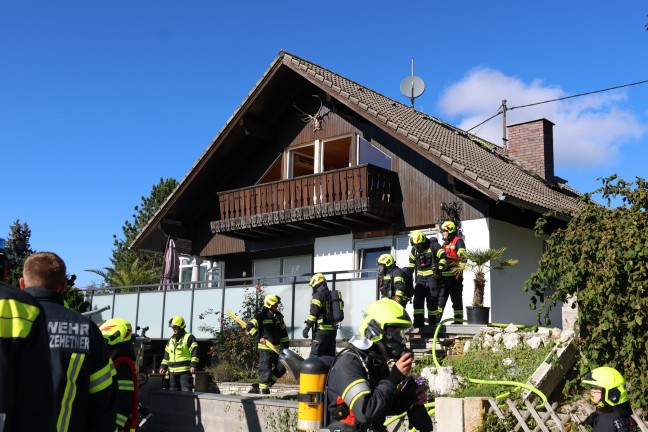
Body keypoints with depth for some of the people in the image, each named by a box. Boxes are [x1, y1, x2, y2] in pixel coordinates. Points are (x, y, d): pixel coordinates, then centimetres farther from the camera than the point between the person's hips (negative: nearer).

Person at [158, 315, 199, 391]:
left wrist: (193, 365, -19)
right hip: (172, 371, 7)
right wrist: (163, 367, 15)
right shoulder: (171, 339, 19)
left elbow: (195, 352, -9)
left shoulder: (189, 337, -2)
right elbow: (166, 355, 24)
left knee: (186, 391, -10)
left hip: (185, 371, -7)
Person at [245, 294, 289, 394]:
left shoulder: (279, 316, 11)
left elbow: (283, 332, 18)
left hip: (277, 348, 7)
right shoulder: (261, 316, -10)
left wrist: (286, 345, 15)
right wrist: (259, 337, -22)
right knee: (266, 370, -8)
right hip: (265, 348, -7)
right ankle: (264, 390, 6)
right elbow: (249, 327, -18)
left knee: (281, 368, 6)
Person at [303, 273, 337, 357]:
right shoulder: (331, 295, 19)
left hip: (321, 330, -8)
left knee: (315, 356, -10)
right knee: (330, 356, 12)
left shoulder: (318, 295, -6)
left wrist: (307, 328, -14)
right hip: (333, 330, 8)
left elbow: (313, 312, -14)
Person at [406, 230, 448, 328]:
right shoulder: (414, 249, 12)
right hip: (420, 277, 6)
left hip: (432, 276, -6)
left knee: (432, 299, -9)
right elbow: (411, 261, 26)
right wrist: (409, 273, 20)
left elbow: (443, 257, -7)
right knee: (418, 298, -5)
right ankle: (418, 321, -3)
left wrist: (439, 270, -13)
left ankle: (433, 322, 1)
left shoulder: (434, 246, -6)